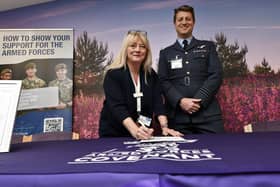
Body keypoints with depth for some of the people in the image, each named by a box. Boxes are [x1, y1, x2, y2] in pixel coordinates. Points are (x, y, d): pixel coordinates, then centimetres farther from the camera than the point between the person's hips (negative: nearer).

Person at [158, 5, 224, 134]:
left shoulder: (208, 47, 15)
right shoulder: (165, 53, 16)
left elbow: (216, 75, 3)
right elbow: (163, 81, 5)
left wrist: (199, 100, -11)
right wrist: (180, 101, -13)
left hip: (208, 114, 0)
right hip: (178, 116, 0)